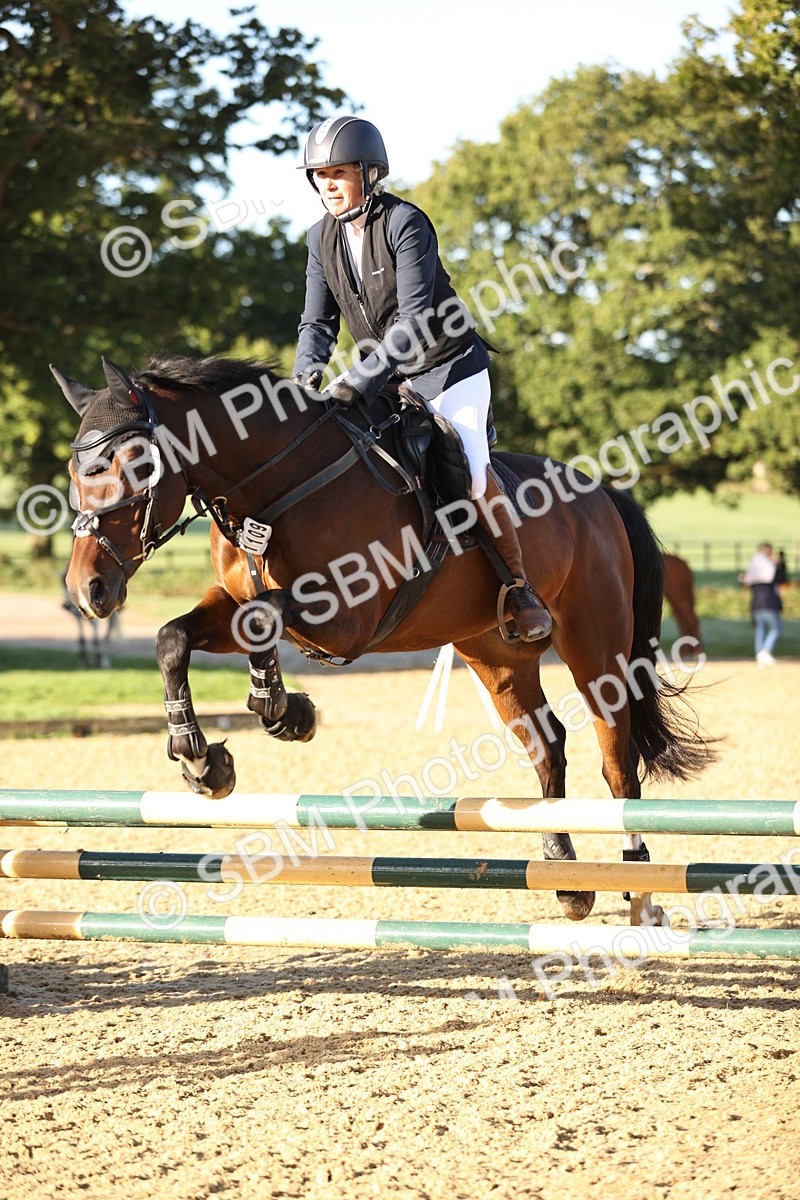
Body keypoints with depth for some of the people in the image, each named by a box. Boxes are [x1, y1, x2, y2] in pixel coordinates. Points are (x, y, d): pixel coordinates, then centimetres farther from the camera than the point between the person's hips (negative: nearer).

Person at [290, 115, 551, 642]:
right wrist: (307, 372, -19)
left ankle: (521, 587, -6)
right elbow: (318, 321, 3)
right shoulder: (322, 237, 2)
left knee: (469, 469, -21)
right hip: (387, 376, 7)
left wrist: (360, 380, -37)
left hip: (450, 366, -7)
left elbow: (416, 319, -28)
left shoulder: (405, 223, -19)